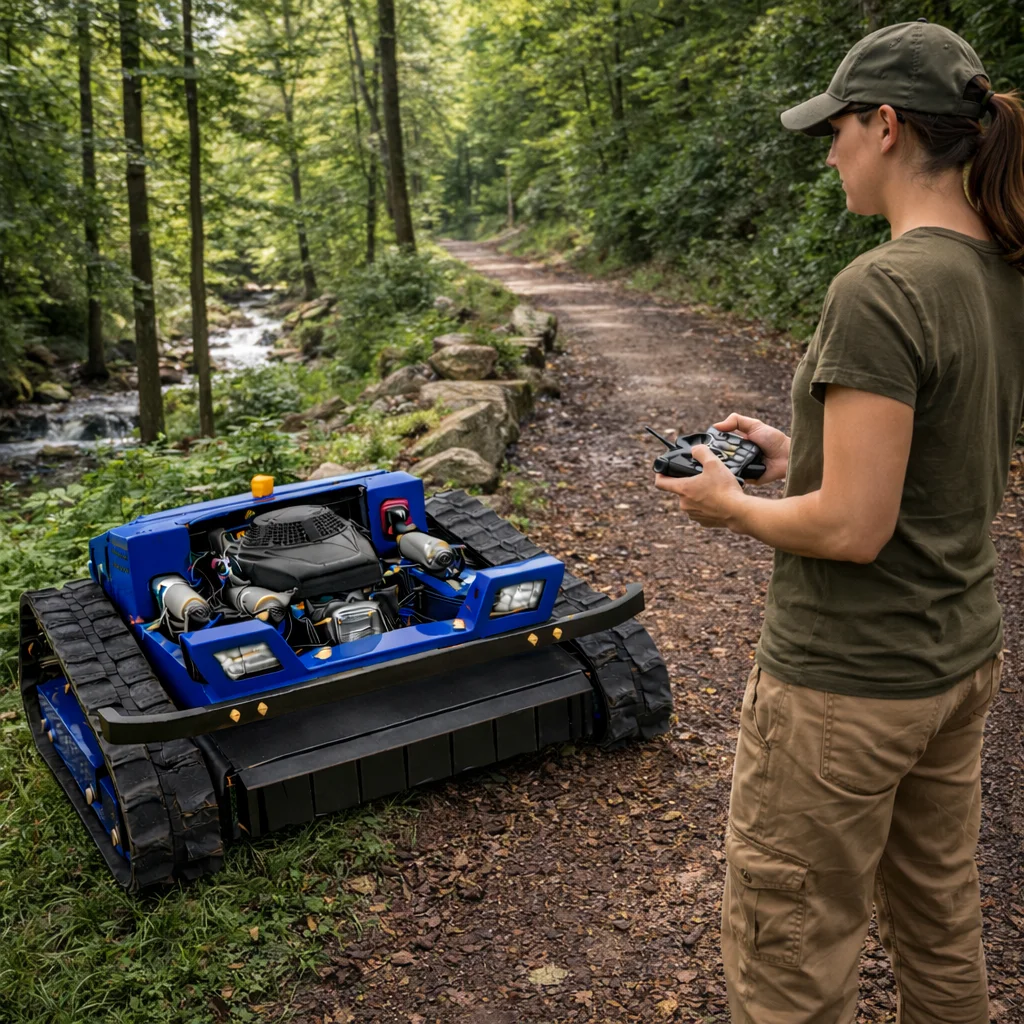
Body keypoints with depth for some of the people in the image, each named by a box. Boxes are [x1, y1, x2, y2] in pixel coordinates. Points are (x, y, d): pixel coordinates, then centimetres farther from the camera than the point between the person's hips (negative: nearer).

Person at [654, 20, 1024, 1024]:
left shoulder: (881, 289, -25)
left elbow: (853, 527, -25)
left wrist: (732, 506, -9)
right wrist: (804, 457, 10)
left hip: (844, 685, -9)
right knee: (940, 926, 26)